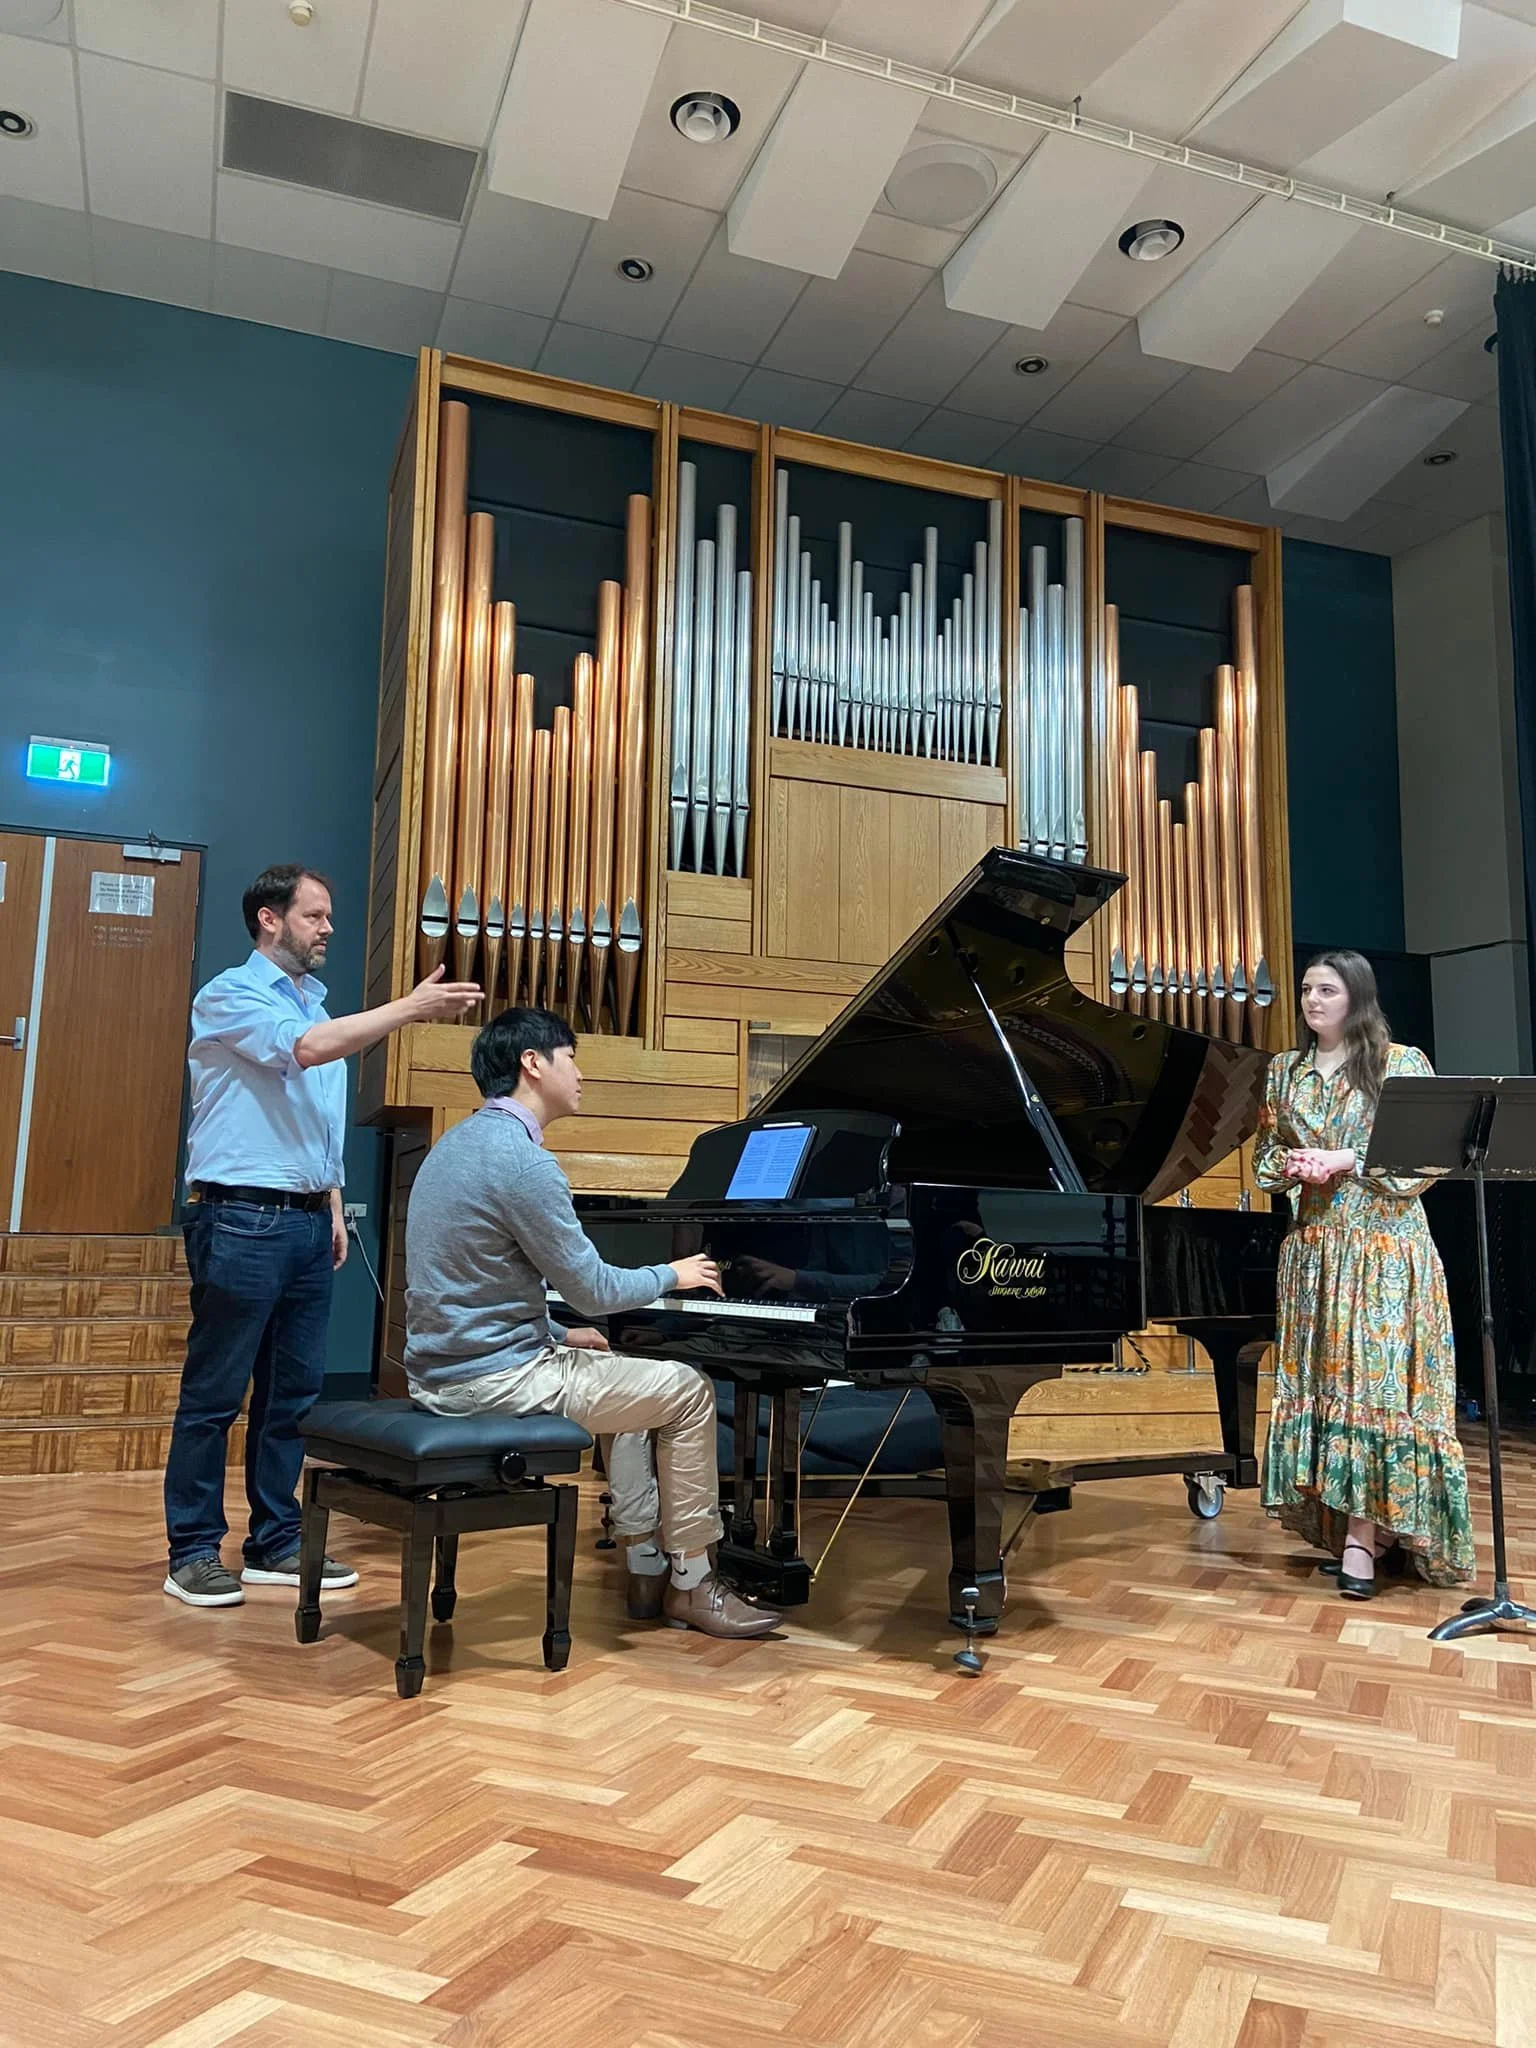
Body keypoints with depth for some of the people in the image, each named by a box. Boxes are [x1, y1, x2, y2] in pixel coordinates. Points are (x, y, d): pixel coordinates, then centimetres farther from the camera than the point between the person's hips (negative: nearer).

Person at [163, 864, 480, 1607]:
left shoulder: (317, 1006, 16)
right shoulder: (229, 995, -7)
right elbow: (305, 1049, -25)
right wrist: (410, 1008, -26)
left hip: (306, 1221, 8)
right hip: (240, 1218, -7)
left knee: (293, 1393, 10)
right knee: (215, 1392, 1)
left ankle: (276, 1543, 19)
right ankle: (193, 1551, 11)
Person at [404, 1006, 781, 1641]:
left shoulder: (458, 1143, 11)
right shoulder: (523, 1160, -20)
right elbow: (593, 1288, -16)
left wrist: (559, 1336, 18)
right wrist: (672, 1275, 2)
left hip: (443, 1367, 10)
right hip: (494, 1378, -10)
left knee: (626, 1380, 26)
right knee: (689, 1392, 1)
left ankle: (645, 1566, 28)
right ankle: (691, 1583, 12)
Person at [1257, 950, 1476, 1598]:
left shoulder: (1401, 1063, -1)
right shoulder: (1285, 1070, 12)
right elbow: (1265, 1157, 15)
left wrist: (1348, 1161, -16)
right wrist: (1292, 1165, -7)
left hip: (1385, 1241, -4)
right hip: (1314, 1244, 5)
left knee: (1376, 1376, -8)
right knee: (1321, 1377, 3)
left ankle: (1362, 1537, -4)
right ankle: (1361, 1530, 13)